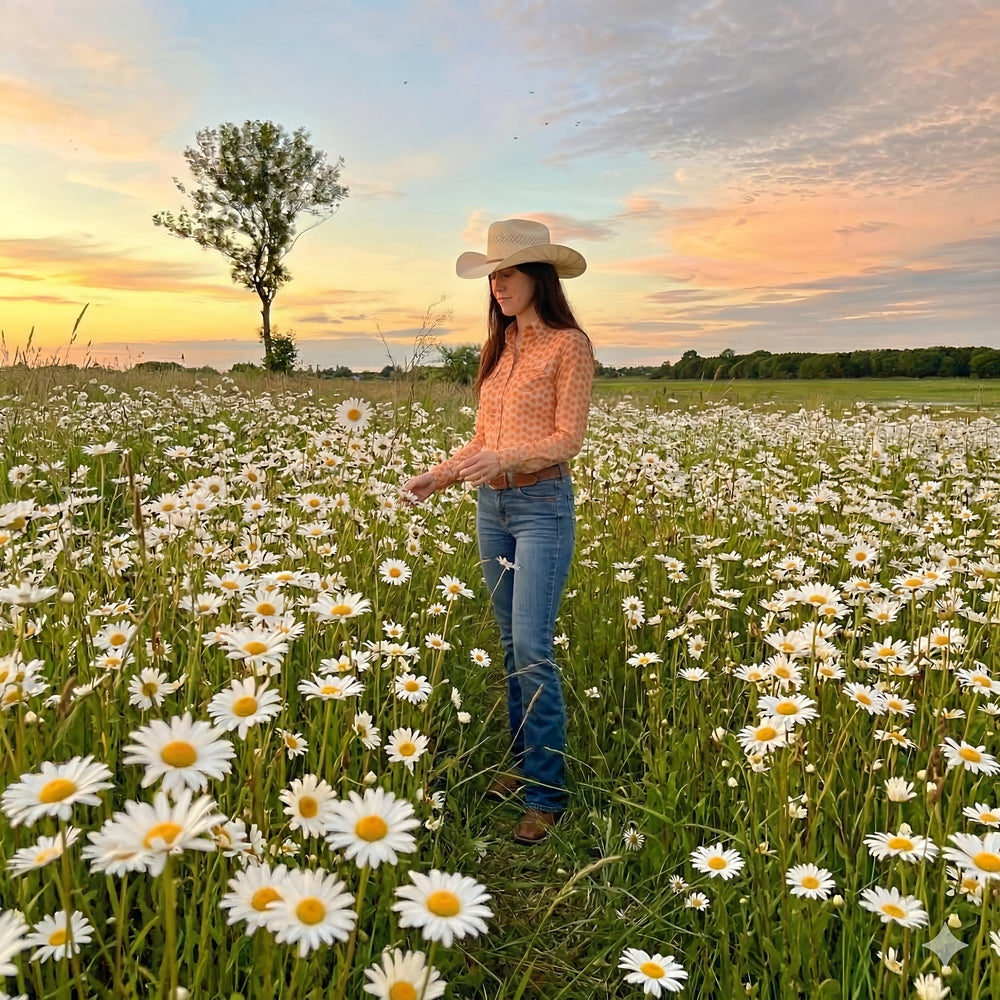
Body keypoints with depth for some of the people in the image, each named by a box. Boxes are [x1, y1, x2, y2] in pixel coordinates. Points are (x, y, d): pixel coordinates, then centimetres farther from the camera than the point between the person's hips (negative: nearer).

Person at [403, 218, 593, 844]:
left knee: (532, 646, -9)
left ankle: (548, 793, 2)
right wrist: (439, 475, 4)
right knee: (510, 641, 12)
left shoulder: (569, 344, -7)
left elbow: (568, 438, -13)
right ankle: (523, 761, 26)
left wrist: (505, 458, -27)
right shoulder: (499, 346, 13)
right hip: (491, 505, 7)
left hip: (543, 504, -7)